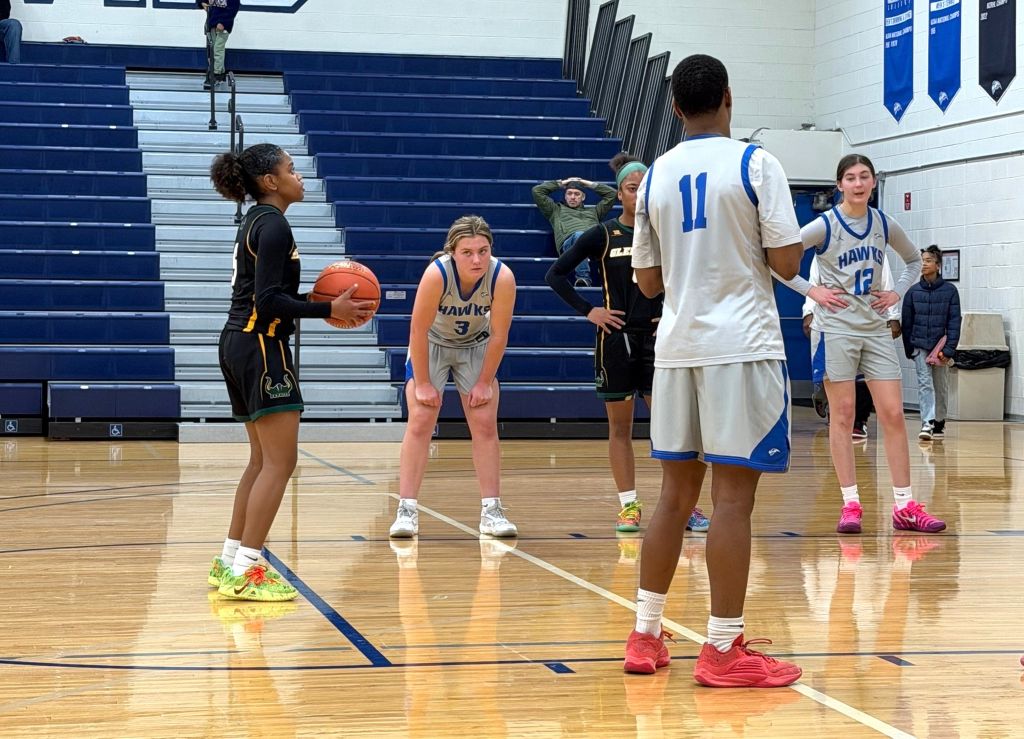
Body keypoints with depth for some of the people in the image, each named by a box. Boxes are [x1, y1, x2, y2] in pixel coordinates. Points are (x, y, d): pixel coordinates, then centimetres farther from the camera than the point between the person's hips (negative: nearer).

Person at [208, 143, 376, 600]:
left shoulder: (256, 222, 17)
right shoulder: (273, 225, -13)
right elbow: (269, 300, -20)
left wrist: (319, 301, 11)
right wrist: (328, 311, -20)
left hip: (239, 342, 10)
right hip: (261, 345, -10)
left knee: (263, 460, 16)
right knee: (280, 462, -10)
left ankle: (229, 563, 19)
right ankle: (244, 571, -13)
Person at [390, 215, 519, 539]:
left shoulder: (502, 278, -29)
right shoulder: (437, 273, -34)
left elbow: (498, 335, -17)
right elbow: (418, 331, -26)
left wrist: (484, 383, -11)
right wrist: (422, 384, -20)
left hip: (475, 347, 2)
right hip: (431, 345, -2)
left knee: (485, 424, -3)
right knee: (420, 422, -10)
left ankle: (491, 510, 3)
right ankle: (406, 510, -7)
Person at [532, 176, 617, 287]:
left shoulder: (593, 212, 44)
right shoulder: (557, 210, 39)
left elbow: (612, 193, 47)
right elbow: (537, 191, 36)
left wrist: (589, 184, 47)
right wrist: (560, 183, 43)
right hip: (568, 240, -2)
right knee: (578, 235, -41)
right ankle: (583, 277, -55)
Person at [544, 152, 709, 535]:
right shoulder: (602, 236, -1)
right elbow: (556, 275, 1)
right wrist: (588, 310, -5)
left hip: (656, 339, 1)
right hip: (615, 340, -1)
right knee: (620, 427, 5)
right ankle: (628, 506, 12)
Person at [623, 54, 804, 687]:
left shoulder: (655, 176, 10)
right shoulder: (755, 164, -7)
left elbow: (649, 281, 14)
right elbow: (787, 262, -10)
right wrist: (771, 242, 11)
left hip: (677, 345, 6)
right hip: (741, 344, -6)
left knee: (678, 490, 13)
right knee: (734, 495, -4)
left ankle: (646, 635, 17)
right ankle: (724, 651, -3)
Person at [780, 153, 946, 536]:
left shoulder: (885, 225, 5)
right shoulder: (824, 226, -7)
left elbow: (914, 260, 23)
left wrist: (896, 293, 7)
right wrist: (812, 291, -11)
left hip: (876, 328, 4)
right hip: (836, 328, -4)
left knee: (893, 415, -1)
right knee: (842, 416, -2)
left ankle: (905, 506, 4)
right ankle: (850, 504, 4)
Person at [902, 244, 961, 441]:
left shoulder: (950, 291, -2)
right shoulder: (913, 292, 2)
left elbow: (954, 322, -5)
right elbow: (907, 322, 6)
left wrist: (949, 349, -12)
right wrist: (909, 349, 4)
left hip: (940, 346, 0)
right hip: (920, 345, 0)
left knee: (940, 386, 10)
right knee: (924, 383, -11)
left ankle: (939, 422, 25)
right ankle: (927, 423, -18)